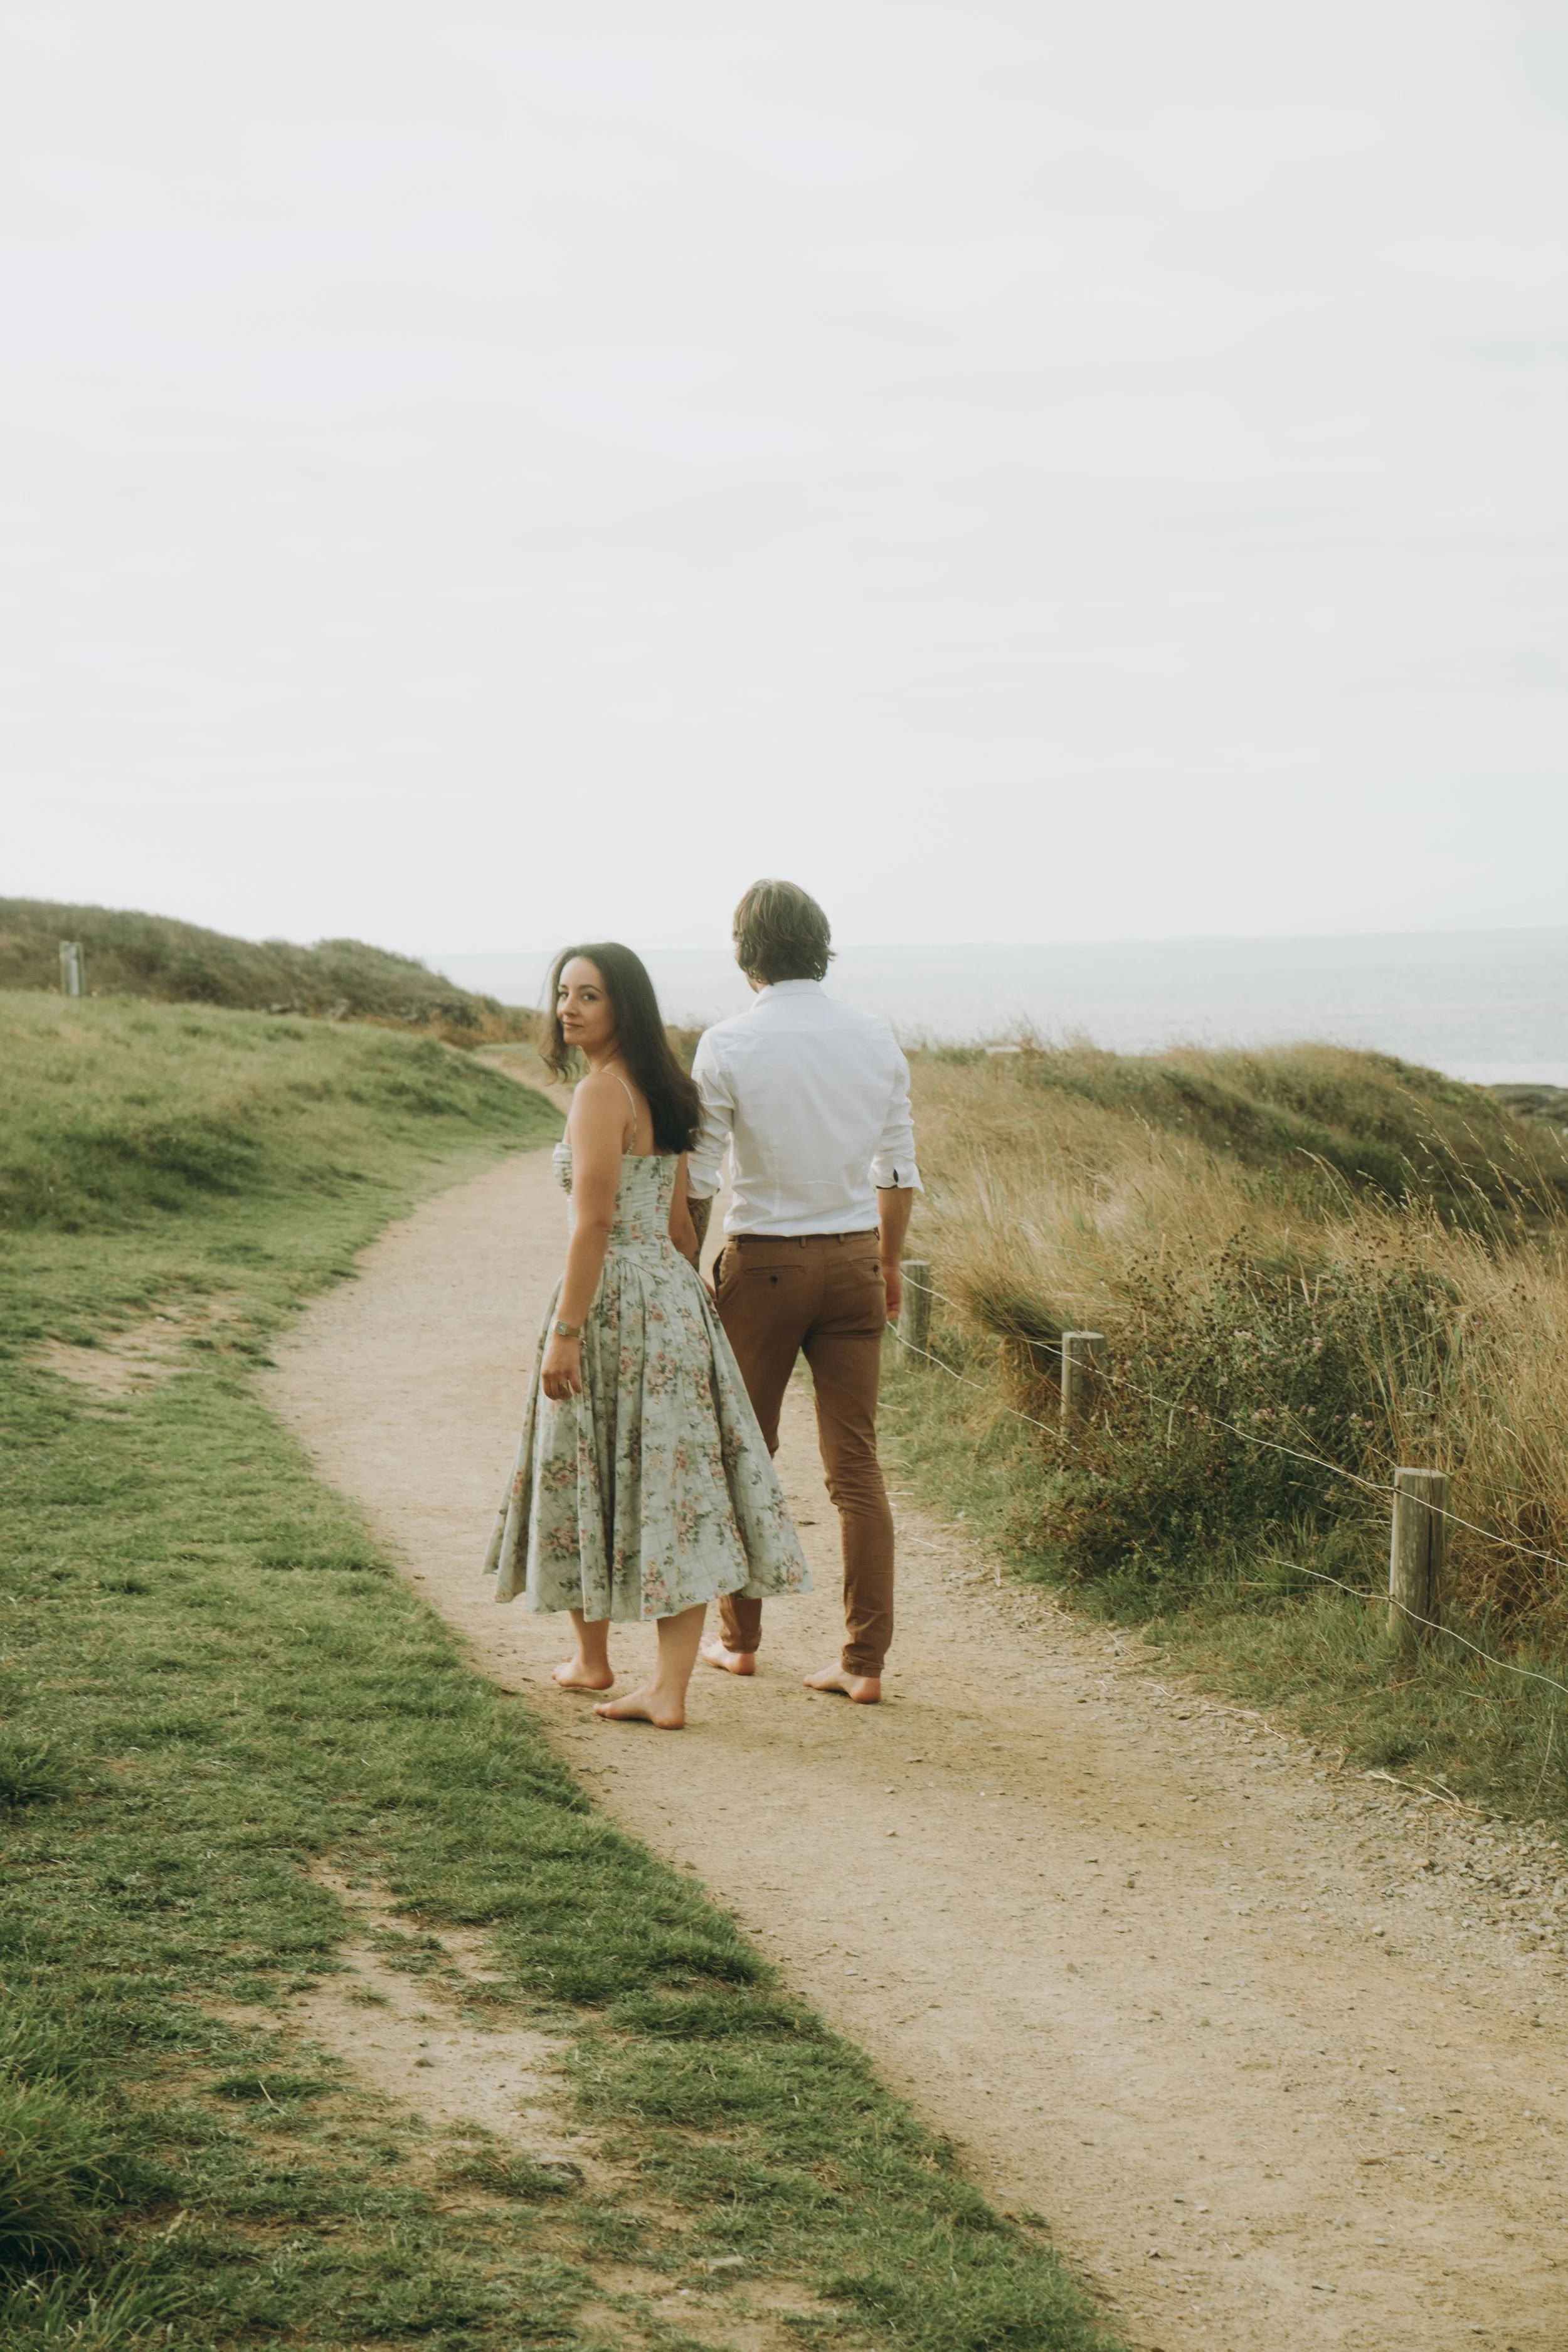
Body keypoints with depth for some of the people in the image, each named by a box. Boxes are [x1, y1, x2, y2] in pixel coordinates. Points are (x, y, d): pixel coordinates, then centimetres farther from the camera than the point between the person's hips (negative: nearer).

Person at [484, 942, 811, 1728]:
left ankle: (592, 1658, 27)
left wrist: (564, 1331, -20)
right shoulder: (660, 1091, 13)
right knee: (675, 1490, 2)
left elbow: (595, 1223, -19)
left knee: (585, 1482, 11)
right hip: (675, 1301, 8)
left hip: (613, 1302, -8)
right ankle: (669, 1688, 0)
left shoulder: (602, 1090, -14)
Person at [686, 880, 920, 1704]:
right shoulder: (875, 1039, 2)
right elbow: (897, 1166, 8)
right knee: (856, 1465, 4)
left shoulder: (728, 1045, -10)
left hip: (763, 1263, -3)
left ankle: (740, 1639, 24)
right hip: (854, 1260, 3)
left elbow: (697, 1179, -9)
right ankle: (865, 1661, 1)